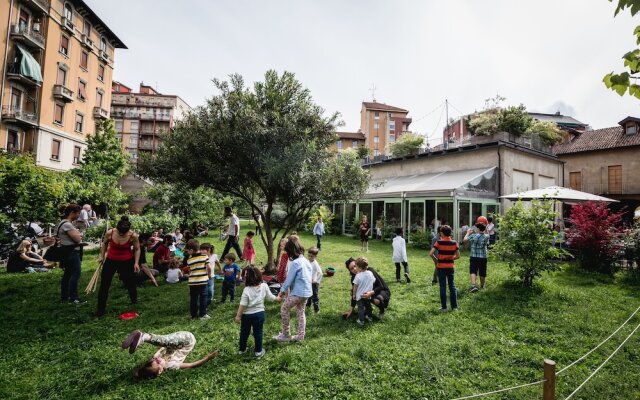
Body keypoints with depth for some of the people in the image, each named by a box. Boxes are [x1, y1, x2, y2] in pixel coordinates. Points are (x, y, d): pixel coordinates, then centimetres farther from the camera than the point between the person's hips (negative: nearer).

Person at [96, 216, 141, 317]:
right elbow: (104, 243, 7)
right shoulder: (109, 233, -17)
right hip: (110, 260, 2)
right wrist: (102, 256, 9)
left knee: (130, 283, 11)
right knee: (104, 284, 3)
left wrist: (136, 263, -10)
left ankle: (134, 300, 37)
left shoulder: (133, 236, -21)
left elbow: (137, 249, -5)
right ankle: (100, 309, 14)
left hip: (127, 262, -1)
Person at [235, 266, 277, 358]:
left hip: (247, 315, -1)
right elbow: (271, 297, 0)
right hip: (259, 313, 1)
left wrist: (238, 316, -8)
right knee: (258, 333, 15)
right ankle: (258, 351, 24)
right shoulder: (264, 286, -12)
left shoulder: (247, 290, -21)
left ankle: (242, 349, 35)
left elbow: (242, 305, -18)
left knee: (244, 332, 19)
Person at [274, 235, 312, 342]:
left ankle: (286, 335, 16)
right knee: (300, 312, 19)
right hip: (307, 292, 8)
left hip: (297, 292, -8)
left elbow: (289, 280, -16)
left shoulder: (295, 263, -19)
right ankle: (300, 336, 25)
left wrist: (282, 291, -1)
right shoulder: (306, 261, 6)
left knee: (284, 309, 9)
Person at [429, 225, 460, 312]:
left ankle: (444, 307, 9)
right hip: (450, 267, 3)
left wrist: (436, 259, 0)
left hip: (441, 267, -3)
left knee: (443, 287, 4)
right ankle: (454, 306, 16)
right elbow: (458, 256, 3)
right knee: (452, 286, 12)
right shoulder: (454, 242, -1)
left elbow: (430, 254, -16)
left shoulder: (439, 242, -11)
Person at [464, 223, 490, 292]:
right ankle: (482, 285, 33)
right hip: (483, 257, 3)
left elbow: (465, 240, 1)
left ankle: (474, 285, -23)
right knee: (482, 273, 15)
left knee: (473, 271, -4)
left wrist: (468, 233, 15)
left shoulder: (473, 236, -12)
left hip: (474, 257, -3)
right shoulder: (486, 236, -1)